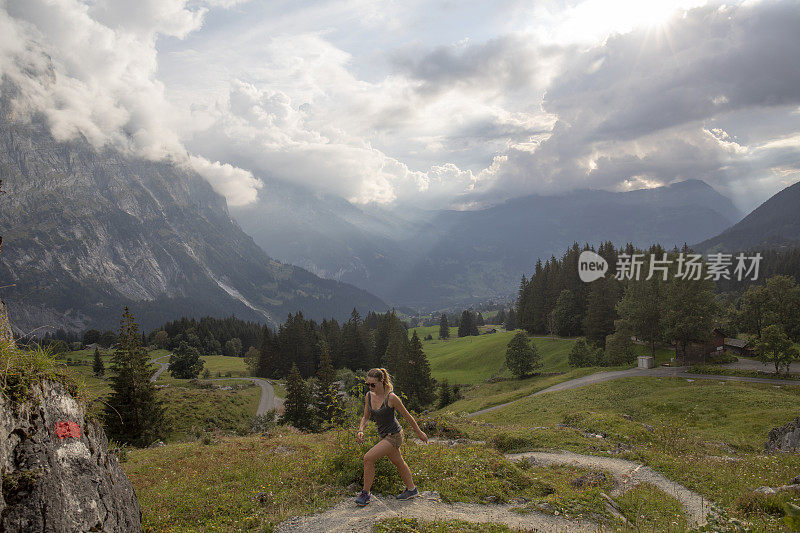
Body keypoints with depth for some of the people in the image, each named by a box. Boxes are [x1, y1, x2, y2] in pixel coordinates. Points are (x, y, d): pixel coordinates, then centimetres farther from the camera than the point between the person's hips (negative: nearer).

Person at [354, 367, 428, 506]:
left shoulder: (391, 398, -23)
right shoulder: (369, 396, -4)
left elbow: (407, 416, -11)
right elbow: (366, 417, 8)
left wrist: (419, 433, -1)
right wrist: (360, 430, -11)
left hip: (394, 436, -8)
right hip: (384, 436, 8)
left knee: (368, 458, -16)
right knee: (398, 463, 23)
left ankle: (366, 493, -1)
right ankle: (411, 489, 43)